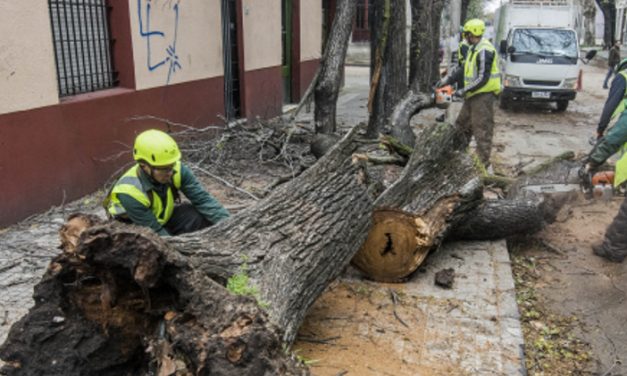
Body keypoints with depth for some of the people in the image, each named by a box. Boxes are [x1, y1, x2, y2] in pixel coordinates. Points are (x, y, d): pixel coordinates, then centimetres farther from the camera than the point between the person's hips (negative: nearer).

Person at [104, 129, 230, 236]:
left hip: (162, 219, 5)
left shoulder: (176, 170, -24)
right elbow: (154, 232, -29)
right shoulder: (130, 193, -34)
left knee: (203, 214, -20)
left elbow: (202, 199, -22)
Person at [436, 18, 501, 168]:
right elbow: (462, 68, 20)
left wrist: (463, 90, -19)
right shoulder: (474, 49, 13)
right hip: (473, 95, 10)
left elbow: (483, 78, -22)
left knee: (482, 131, -8)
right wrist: (446, 80, 13)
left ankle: (485, 165, -4)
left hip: (484, 95, -10)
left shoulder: (484, 51, -18)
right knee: (462, 126, 18)